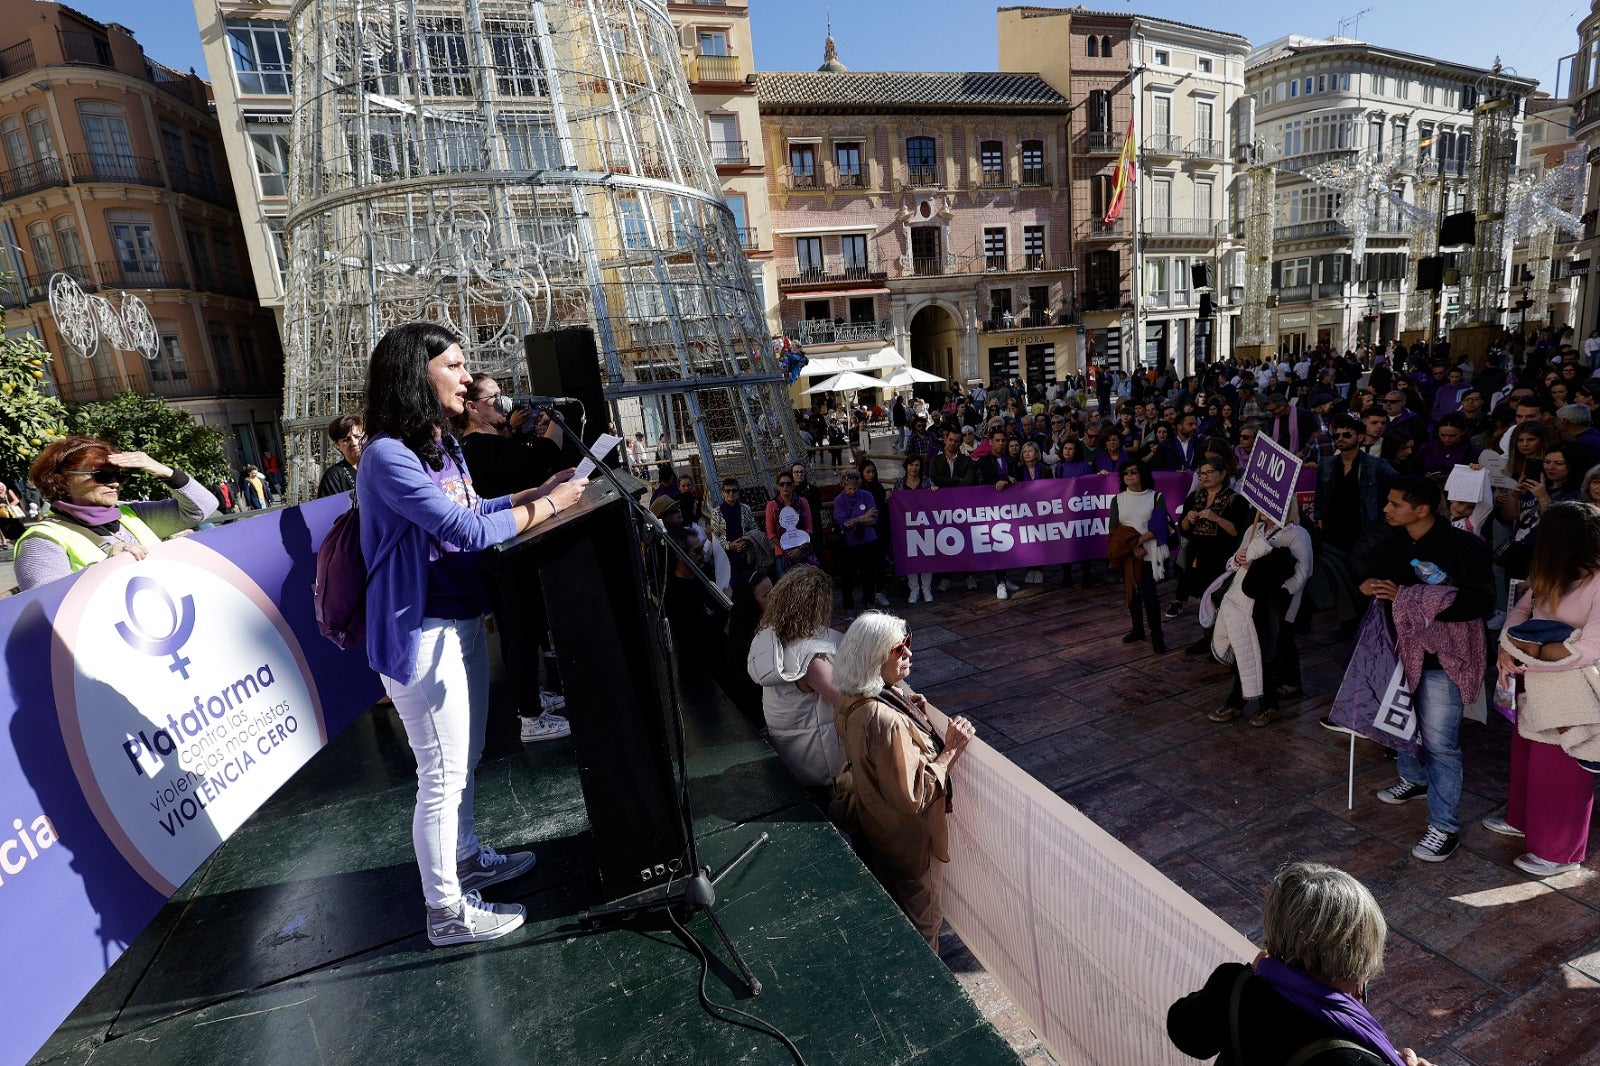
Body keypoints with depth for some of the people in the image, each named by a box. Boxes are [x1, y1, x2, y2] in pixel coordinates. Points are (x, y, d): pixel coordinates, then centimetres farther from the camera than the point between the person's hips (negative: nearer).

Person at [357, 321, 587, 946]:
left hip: (464, 624, 9)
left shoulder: (443, 446, 7)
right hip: (423, 637, -9)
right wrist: (546, 508, -15)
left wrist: (539, 491, 7)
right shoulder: (387, 456, -21)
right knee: (441, 776, 4)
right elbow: (465, 530, -25)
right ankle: (446, 912, 23)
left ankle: (467, 859, 44)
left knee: (464, 759, 23)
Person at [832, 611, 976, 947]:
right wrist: (950, 750, -27)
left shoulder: (853, 699, -10)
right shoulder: (886, 720, -39)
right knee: (921, 923, 19)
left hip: (873, 827, 9)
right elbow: (913, 796, -33)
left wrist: (911, 711, -3)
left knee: (889, 910, 33)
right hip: (909, 843, -9)